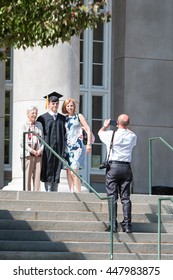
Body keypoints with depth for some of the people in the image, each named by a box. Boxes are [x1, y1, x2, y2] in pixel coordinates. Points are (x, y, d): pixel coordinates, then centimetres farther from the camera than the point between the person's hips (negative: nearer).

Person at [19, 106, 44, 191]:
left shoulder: (39, 125, 13)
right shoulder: (24, 125, 0)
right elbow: (21, 142, -5)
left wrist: (40, 150, -5)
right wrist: (31, 150, -11)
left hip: (38, 154, 4)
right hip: (27, 154, -4)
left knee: (37, 175, 2)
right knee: (27, 176, -4)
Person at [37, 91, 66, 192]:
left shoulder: (63, 118, 14)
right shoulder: (42, 118, 3)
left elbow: (65, 134, 17)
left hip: (59, 149, 3)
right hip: (47, 149, -3)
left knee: (57, 172, 3)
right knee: (48, 172, -4)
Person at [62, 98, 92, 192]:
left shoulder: (79, 116, 2)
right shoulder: (64, 118, 14)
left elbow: (88, 130, -1)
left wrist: (88, 144, -10)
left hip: (77, 146, -5)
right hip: (67, 147, 5)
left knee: (73, 173, -14)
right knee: (69, 172, 1)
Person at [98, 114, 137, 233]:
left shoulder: (111, 134, -5)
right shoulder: (132, 136, 2)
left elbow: (100, 132, 18)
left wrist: (106, 125, 36)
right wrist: (124, 128, 40)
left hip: (113, 166, -3)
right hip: (126, 167, 3)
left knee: (112, 197, -2)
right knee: (126, 197, 5)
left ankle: (113, 225, -8)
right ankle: (127, 225, 0)